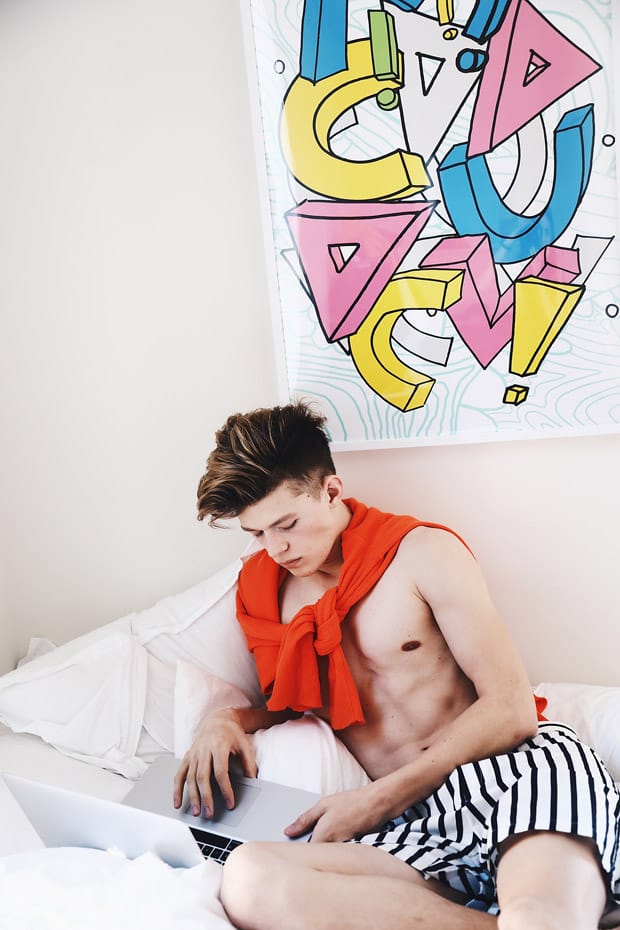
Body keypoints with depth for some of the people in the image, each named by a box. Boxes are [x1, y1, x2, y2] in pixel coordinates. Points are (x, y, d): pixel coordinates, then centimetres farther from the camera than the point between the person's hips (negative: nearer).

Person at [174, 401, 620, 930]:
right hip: (416, 825, 7)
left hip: (522, 767, -6)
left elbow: (512, 709, -3)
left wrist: (379, 799, -10)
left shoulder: (423, 552, 1)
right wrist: (227, 721, 5)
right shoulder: (266, 593, 15)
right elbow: (286, 703, 29)